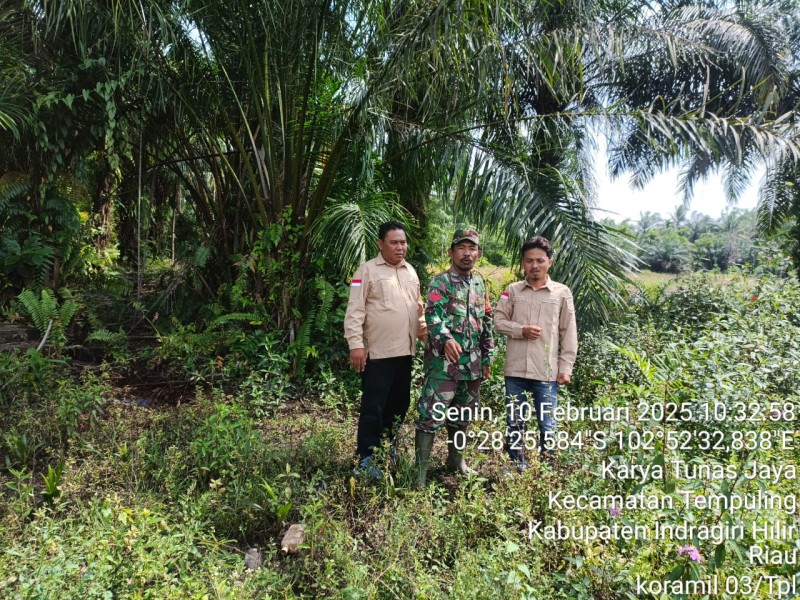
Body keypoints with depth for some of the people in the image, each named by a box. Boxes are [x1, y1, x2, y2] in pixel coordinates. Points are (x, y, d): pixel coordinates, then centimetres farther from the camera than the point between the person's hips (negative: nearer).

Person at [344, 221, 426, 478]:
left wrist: (422, 324, 8)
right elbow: (355, 310, -12)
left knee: (399, 402, 16)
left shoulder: (411, 271, 14)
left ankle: (387, 447, 33)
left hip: (405, 351, 7)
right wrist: (356, 344, -18)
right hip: (377, 351, -7)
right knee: (373, 406, -2)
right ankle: (366, 458, 9)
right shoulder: (367, 270, -7)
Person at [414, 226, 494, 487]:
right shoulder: (440, 282, -6)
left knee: (463, 415, 18)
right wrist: (446, 339, -40)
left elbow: (487, 323, 18)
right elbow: (433, 316, -21)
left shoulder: (480, 283, 14)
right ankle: (420, 470, 1)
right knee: (431, 415, -6)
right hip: (444, 362, -6)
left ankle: (456, 458, 36)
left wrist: (487, 356, 16)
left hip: (472, 364, 7)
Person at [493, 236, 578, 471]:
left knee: (547, 425, 6)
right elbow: (499, 321, 6)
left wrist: (566, 367, -2)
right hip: (516, 369, 2)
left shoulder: (562, 293, 2)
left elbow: (569, 334, 2)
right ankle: (517, 467, 28)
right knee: (514, 422, 12)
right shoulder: (512, 290, 6)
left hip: (547, 371, -2)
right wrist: (521, 330, -12)